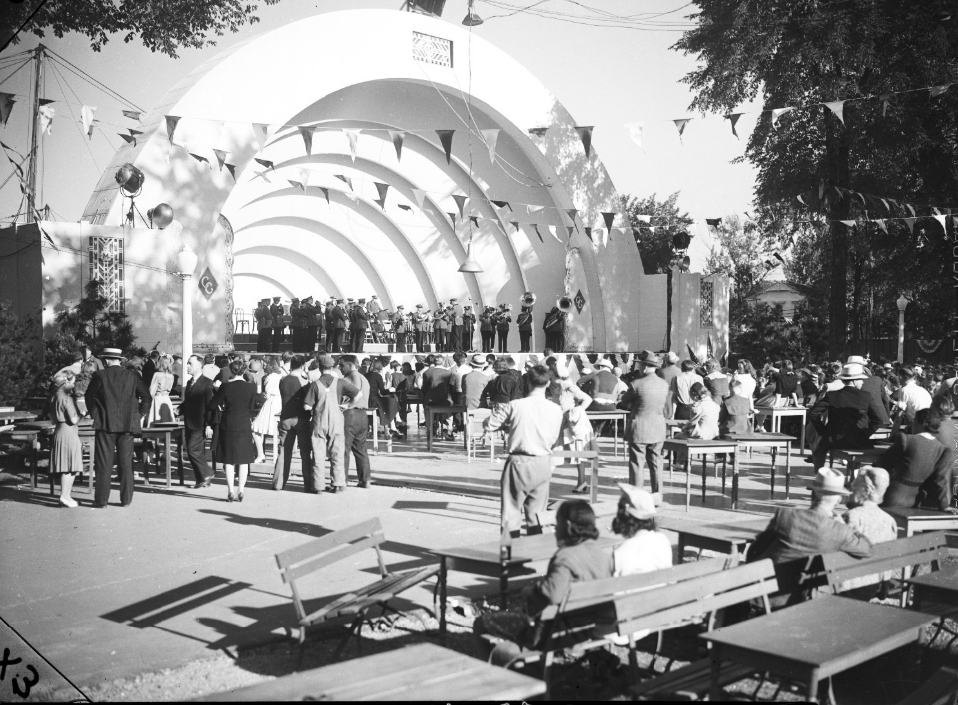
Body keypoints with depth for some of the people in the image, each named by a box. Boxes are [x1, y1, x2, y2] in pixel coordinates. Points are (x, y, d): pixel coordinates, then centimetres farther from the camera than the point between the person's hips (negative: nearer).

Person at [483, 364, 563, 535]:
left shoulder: (514, 406, -12)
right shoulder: (556, 410, -6)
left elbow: (488, 426, -6)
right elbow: (554, 442, 3)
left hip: (519, 463, -3)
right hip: (543, 465, 3)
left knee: (512, 511, 6)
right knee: (537, 513, 14)